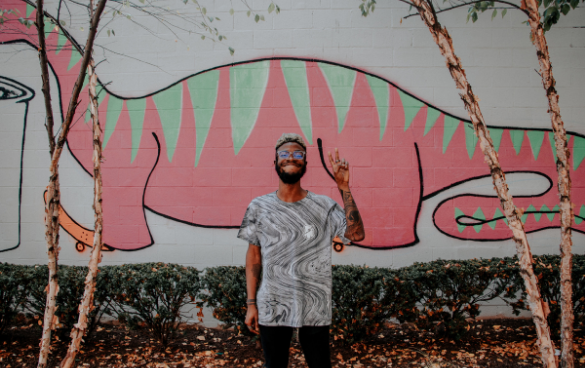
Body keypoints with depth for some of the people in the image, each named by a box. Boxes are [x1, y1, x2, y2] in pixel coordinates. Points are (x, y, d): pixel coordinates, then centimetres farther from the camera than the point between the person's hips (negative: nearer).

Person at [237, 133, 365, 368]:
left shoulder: (324, 207, -3)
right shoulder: (259, 207, 0)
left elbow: (356, 234, -16)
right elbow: (254, 256, 4)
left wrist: (344, 189, -20)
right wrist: (251, 304, 2)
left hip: (315, 310, 0)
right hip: (271, 309, 1)